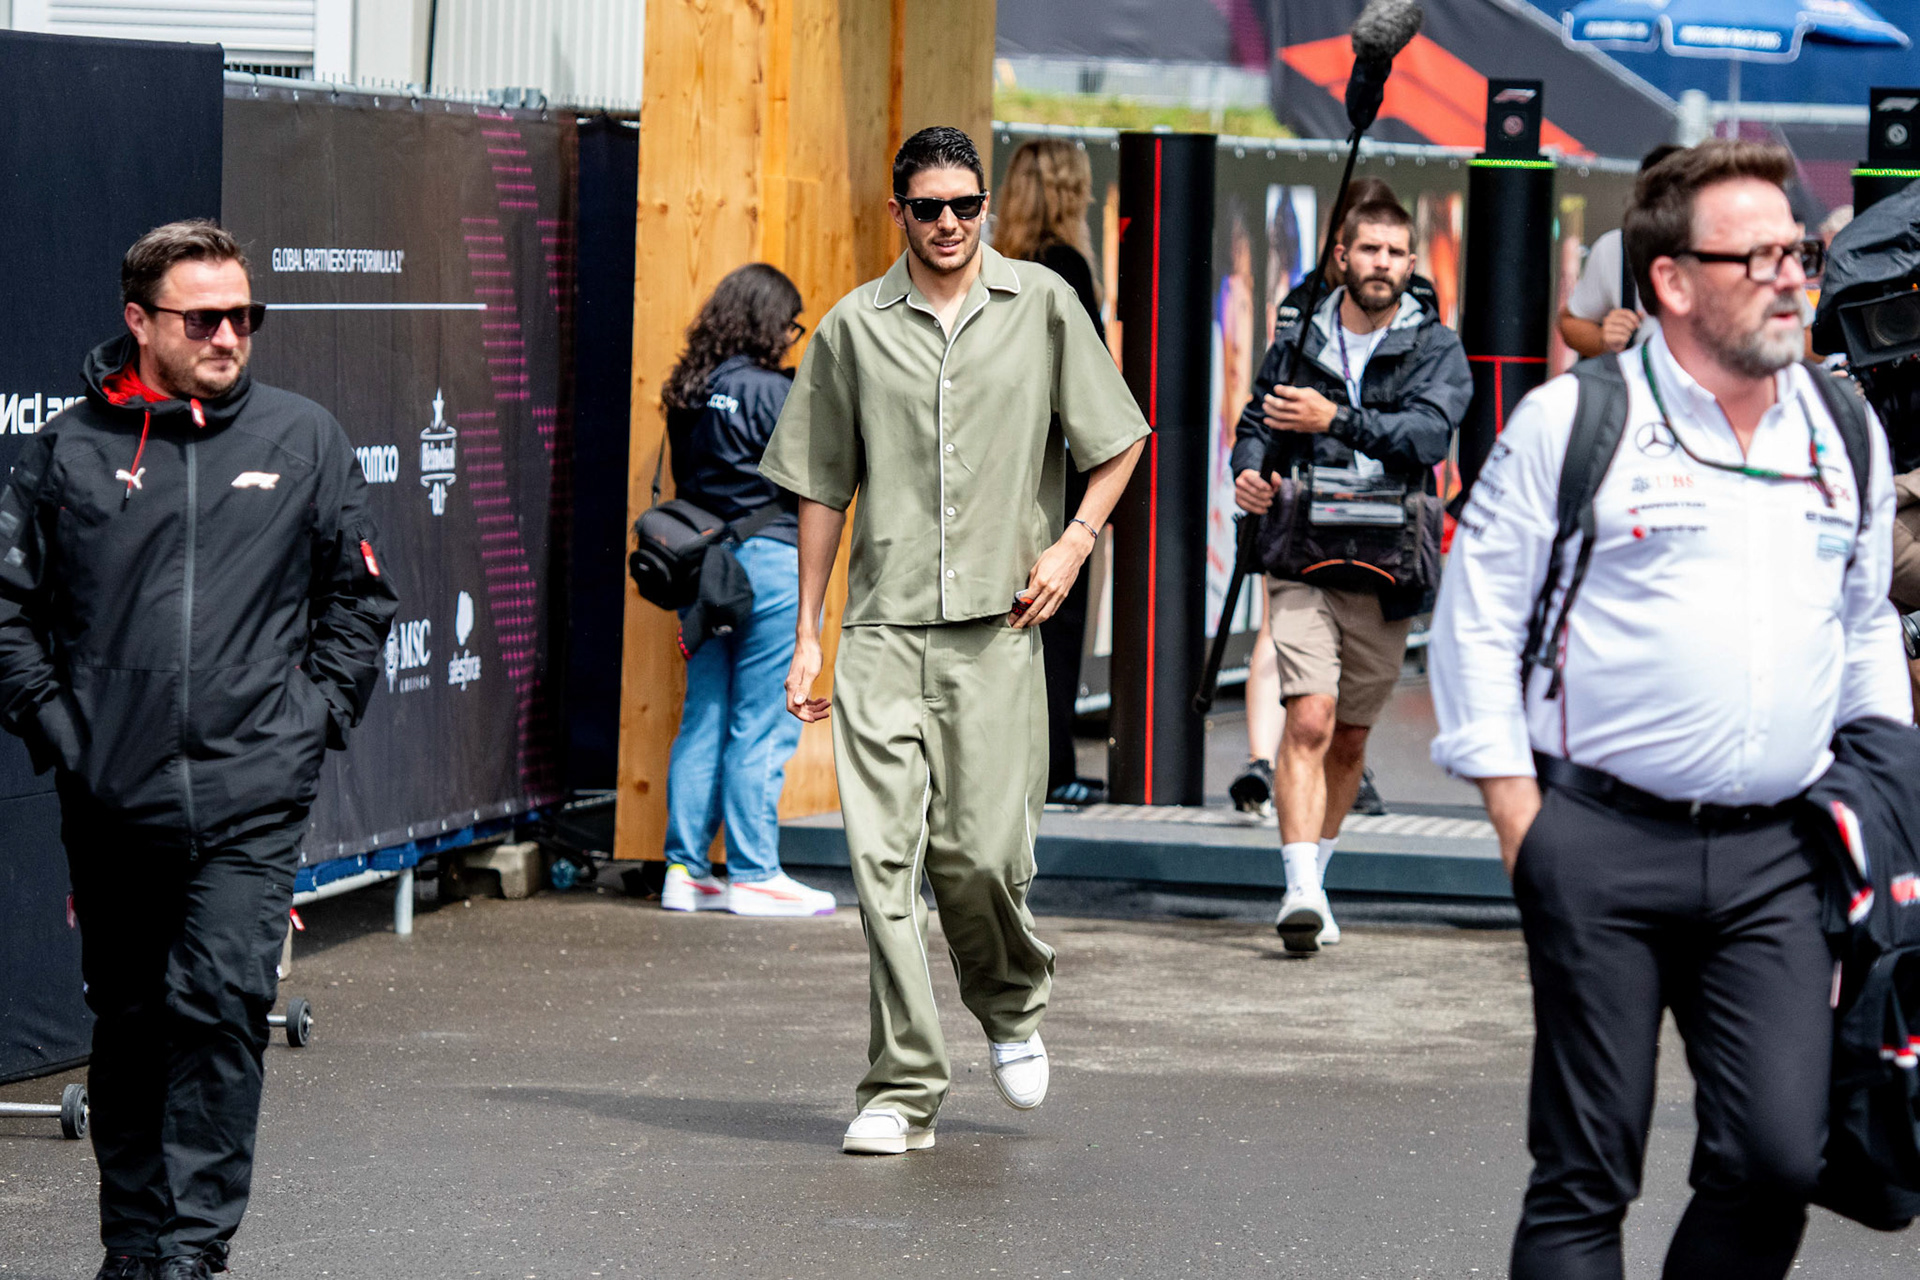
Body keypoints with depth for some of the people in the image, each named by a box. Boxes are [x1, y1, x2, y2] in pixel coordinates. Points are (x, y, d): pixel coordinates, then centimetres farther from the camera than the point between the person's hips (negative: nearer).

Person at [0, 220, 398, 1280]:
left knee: (222, 1006, -13)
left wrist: (314, 715, 4)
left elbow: (361, 598, 13)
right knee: (130, 1025, 10)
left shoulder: (304, 440, 6)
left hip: (251, 799, -1)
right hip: (112, 798, 1)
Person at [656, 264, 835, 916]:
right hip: (769, 562, -7)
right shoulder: (770, 392, -13)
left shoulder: (689, 393, 8)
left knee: (702, 721, 10)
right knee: (762, 726, -2)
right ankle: (753, 874, 0)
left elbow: (686, 481, 13)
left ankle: (686, 869, 10)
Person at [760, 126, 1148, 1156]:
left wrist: (1075, 541, -2)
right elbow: (821, 486, 13)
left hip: (996, 622, -1)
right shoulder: (854, 327, 8)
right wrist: (807, 635, 10)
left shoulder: (1042, 305, 6)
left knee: (980, 854, -6)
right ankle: (903, 1089, -3)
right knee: (881, 855, -8)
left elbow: (1117, 441, 14)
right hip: (881, 627, 1)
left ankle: (1011, 1006, 26)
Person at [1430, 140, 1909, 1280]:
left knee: (1779, 1161, -6)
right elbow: (1476, 619, 0)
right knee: (1587, 1174, 0)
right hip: (1605, 847, -3)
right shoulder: (1573, 421, -2)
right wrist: (1522, 822, -4)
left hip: (1776, 858, 4)